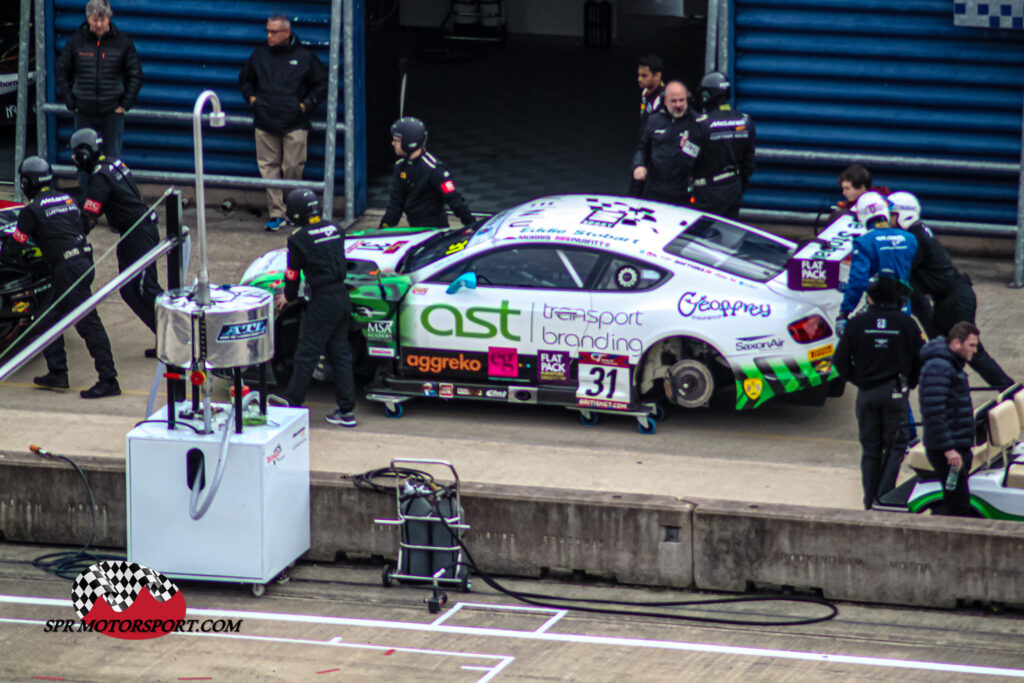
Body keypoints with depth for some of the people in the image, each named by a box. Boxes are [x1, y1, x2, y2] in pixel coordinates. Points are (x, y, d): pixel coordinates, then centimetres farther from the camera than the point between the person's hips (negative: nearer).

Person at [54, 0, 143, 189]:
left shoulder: (123, 43, -1)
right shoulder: (75, 42, 0)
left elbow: (135, 76, 6)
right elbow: (61, 72, 10)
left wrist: (125, 104, -2)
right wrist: (71, 103, 3)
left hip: (113, 113, -1)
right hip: (84, 113, 1)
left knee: (114, 159, 2)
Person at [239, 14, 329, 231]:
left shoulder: (304, 56, 2)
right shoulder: (260, 55, 11)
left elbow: (322, 84, 9)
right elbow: (244, 79, 27)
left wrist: (306, 104, -1)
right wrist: (251, 98, 11)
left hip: (295, 124, -3)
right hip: (265, 123, 3)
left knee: (293, 169, -4)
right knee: (269, 168, 0)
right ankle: (276, 213, 5)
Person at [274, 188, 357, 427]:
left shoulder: (299, 239, -11)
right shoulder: (335, 230, 7)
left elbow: (293, 274, -3)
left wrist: (288, 297, 18)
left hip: (322, 300, -7)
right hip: (343, 297, 7)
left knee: (306, 354, 3)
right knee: (340, 353, 12)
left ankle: (293, 405, 11)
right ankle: (346, 410, 12)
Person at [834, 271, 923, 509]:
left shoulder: (857, 323, -3)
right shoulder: (906, 323, -6)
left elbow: (841, 360, 0)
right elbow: (921, 359, 0)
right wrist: (910, 383, 15)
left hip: (867, 392, 2)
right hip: (896, 392, -2)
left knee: (870, 449, 10)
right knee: (896, 446, 5)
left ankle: (870, 502, 12)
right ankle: (883, 497, -8)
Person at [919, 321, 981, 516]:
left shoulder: (953, 365, 17)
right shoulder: (937, 368, -17)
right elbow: (933, 412, -23)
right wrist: (949, 449, -25)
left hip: (957, 447, 10)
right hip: (946, 449, -10)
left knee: (956, 503, 11)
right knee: (958, 504, -12)